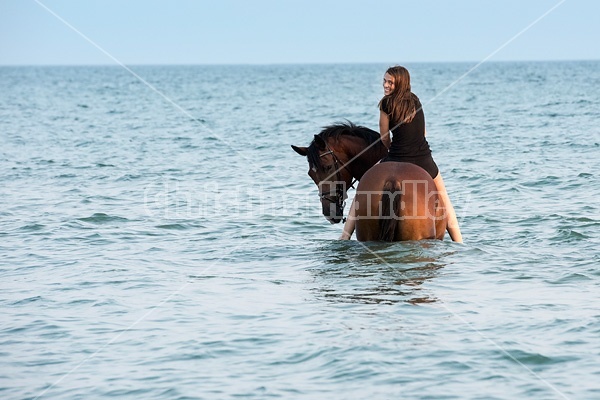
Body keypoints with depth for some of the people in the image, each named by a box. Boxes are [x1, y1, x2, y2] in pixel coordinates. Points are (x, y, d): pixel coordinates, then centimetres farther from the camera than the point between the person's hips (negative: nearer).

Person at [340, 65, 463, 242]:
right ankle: (458, 242, 27)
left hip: (397, 161, -3)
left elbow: (384, 138, 2)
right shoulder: (416, 101, 7)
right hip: (424, 161, 3)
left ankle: (345, 236, 14)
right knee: (444, 198, 27)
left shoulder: (387, 103, -7)